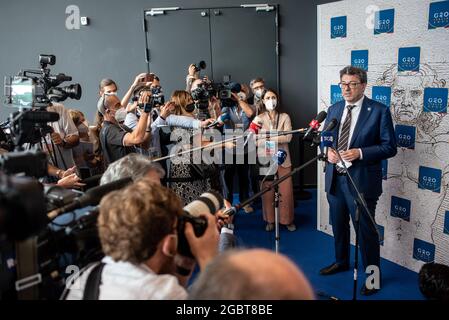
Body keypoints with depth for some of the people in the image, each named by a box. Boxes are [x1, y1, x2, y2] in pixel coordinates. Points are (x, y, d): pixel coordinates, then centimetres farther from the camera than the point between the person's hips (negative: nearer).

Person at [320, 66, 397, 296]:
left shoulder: (379, 111, -9)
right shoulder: (334, 109, 8)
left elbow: (389, 147, -10)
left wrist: (360, 153, -23)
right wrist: (328, 151, -6)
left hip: (361, 180, -6)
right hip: (335, 178, 6)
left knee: (366, 230, 5)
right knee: (338, 225, 21)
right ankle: (341, 261, 43)